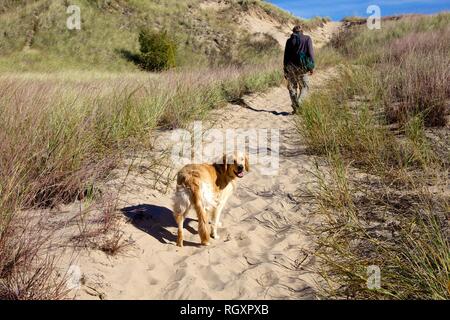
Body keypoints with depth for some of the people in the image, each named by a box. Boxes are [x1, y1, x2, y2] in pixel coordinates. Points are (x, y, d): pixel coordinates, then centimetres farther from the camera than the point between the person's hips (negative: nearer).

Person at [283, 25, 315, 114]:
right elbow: (310, 52, -5)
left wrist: (285, 70, 9)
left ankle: (295, 107, 9)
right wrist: (312, 66, -3)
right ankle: (298, 103, -11)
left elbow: (286, 56, 5)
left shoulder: (289, 41, 8)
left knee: (292, 87, 13)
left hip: (290, 67, 2)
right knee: (304, 87, 12)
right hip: (301, 67, -1)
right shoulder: (307, 38, 5)